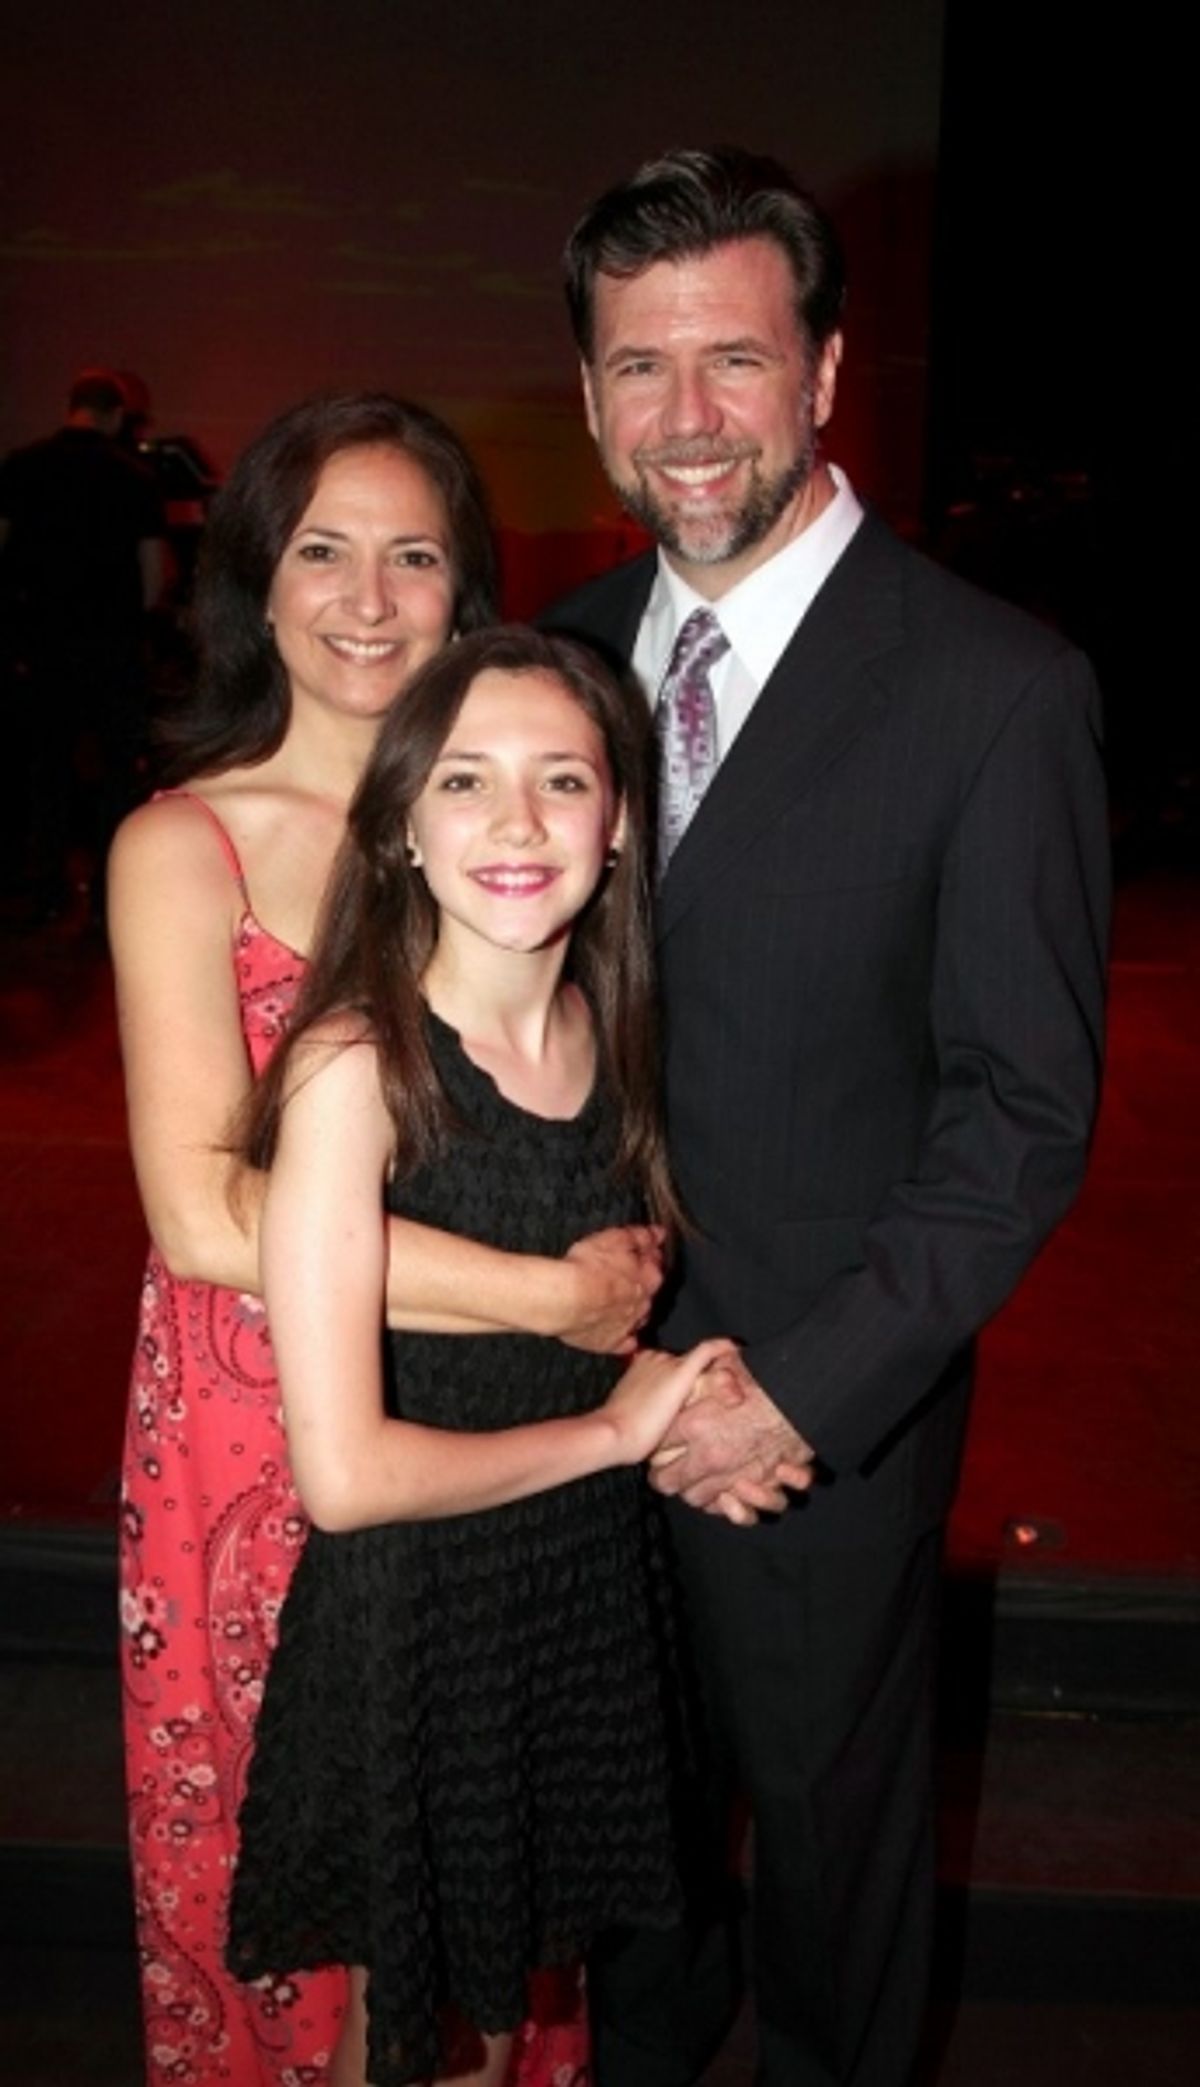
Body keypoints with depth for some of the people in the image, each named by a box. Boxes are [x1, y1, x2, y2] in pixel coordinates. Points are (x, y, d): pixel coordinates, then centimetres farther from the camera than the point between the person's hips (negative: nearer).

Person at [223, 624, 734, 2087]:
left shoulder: (606, 1028, -5)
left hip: (591, 1588, 5)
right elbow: (343, 1473, -28)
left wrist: (689, 1411, -6)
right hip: (416, 1618, -5)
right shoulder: (356, 1065, -24)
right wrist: (612, 1429, -17)